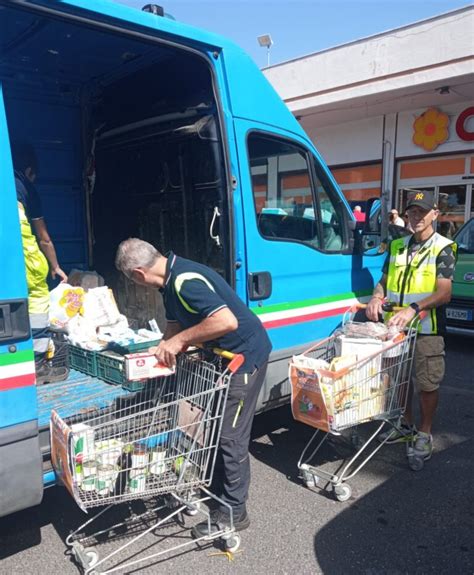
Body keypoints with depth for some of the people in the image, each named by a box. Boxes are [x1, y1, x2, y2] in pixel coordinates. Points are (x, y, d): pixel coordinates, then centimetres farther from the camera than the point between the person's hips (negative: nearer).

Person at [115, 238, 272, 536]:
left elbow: (227, 321, -37)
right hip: (224, 355, 10)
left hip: (245, 355, -10)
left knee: (231, 435, -1)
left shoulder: (185, 281, -28)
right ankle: (217, 488, 40)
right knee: (216, 425, 21)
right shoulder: (171, 280, 4)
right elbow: (175, 325, 15)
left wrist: (179, 340, -28)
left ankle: (234, 511, 15)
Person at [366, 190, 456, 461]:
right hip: (395, 326, 5)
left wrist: (413, 308, -32)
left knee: (427, 384, 5)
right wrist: (377, 297, -9)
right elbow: (384, 280, 15)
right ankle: (406, 425, 35)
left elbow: (444, 293, -16)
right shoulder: (397, 246, 10)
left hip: (427, 330, -5)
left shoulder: (443, 248, -6)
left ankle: (425, 433, 24)